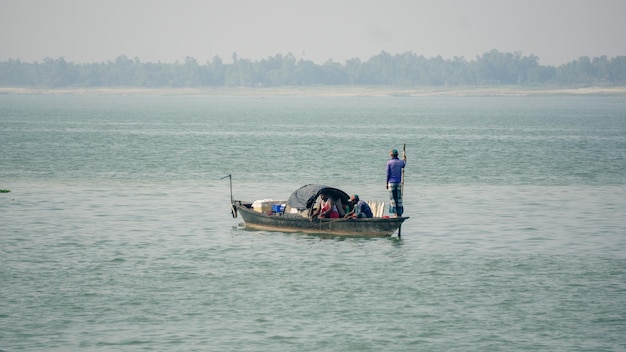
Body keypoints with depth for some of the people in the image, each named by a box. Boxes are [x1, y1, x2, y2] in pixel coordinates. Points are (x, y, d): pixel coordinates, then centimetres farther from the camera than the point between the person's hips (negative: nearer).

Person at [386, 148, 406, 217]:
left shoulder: (389, 162, -7)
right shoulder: (401, 162, 2)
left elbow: (388, 173, -7)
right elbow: (403, 166, 27)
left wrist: (386, 183, 1)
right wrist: (404, 160, 47)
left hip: (391, 182, -3)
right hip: (399, 182, 3)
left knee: (393, 198, 0)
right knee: (399, 198, 7)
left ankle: (396, 214, -5)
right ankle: (399, 214, 7)